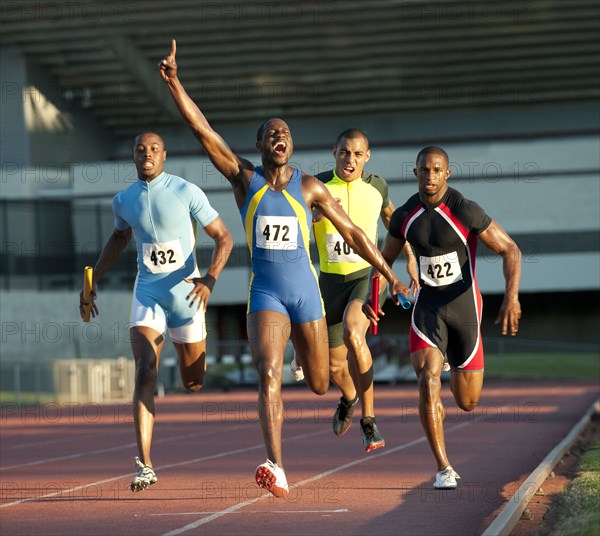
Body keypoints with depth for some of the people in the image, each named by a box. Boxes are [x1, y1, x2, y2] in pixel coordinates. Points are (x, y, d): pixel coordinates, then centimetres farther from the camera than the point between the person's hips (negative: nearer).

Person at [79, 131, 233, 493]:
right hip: (148, 293, 2)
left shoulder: (187, 192, -9)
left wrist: (210, 279, -21)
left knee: (194, 383, 11)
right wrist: (93, 283, 21)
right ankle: (145, 465, -23)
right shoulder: (124, 201, 3)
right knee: (145, 374, -18)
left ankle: (200, 353, 52)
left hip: (186, 294, -2)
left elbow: (224, 238, -5)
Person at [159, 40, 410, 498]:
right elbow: (202, 130, -9)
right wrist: (174, 83, -20)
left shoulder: (309, 187, 0)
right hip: (265, 293, -1)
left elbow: (351, 231, 7)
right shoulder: (244, 178, -1)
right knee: (268, 375, -23)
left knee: (319, 385, 12)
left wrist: (389, 274, 9)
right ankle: (277, 469, -32)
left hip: (305, 291, 1)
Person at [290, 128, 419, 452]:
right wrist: (317, 214, -34)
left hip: (368, 274, -2)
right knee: (335, 365, 10)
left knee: (353, 333, -32)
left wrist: (410, 258, 19)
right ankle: (349, 398, 49)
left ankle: (368, 419, -20)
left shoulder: (377, 186, -1)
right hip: (331, 279, 2)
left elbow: (391, 218, 20)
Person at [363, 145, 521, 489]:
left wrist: (512, 297, -26)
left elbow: (510, 250, -12)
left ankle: (457, 372, 46)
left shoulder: (467, 212, -15)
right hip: (427, 305, 2)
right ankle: (443, 468, -16)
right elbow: (385, 258, 15)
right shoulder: (405, 216, -2)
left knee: (468, 403, 5)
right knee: (428, 378, -23)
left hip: (464, 304, -2)